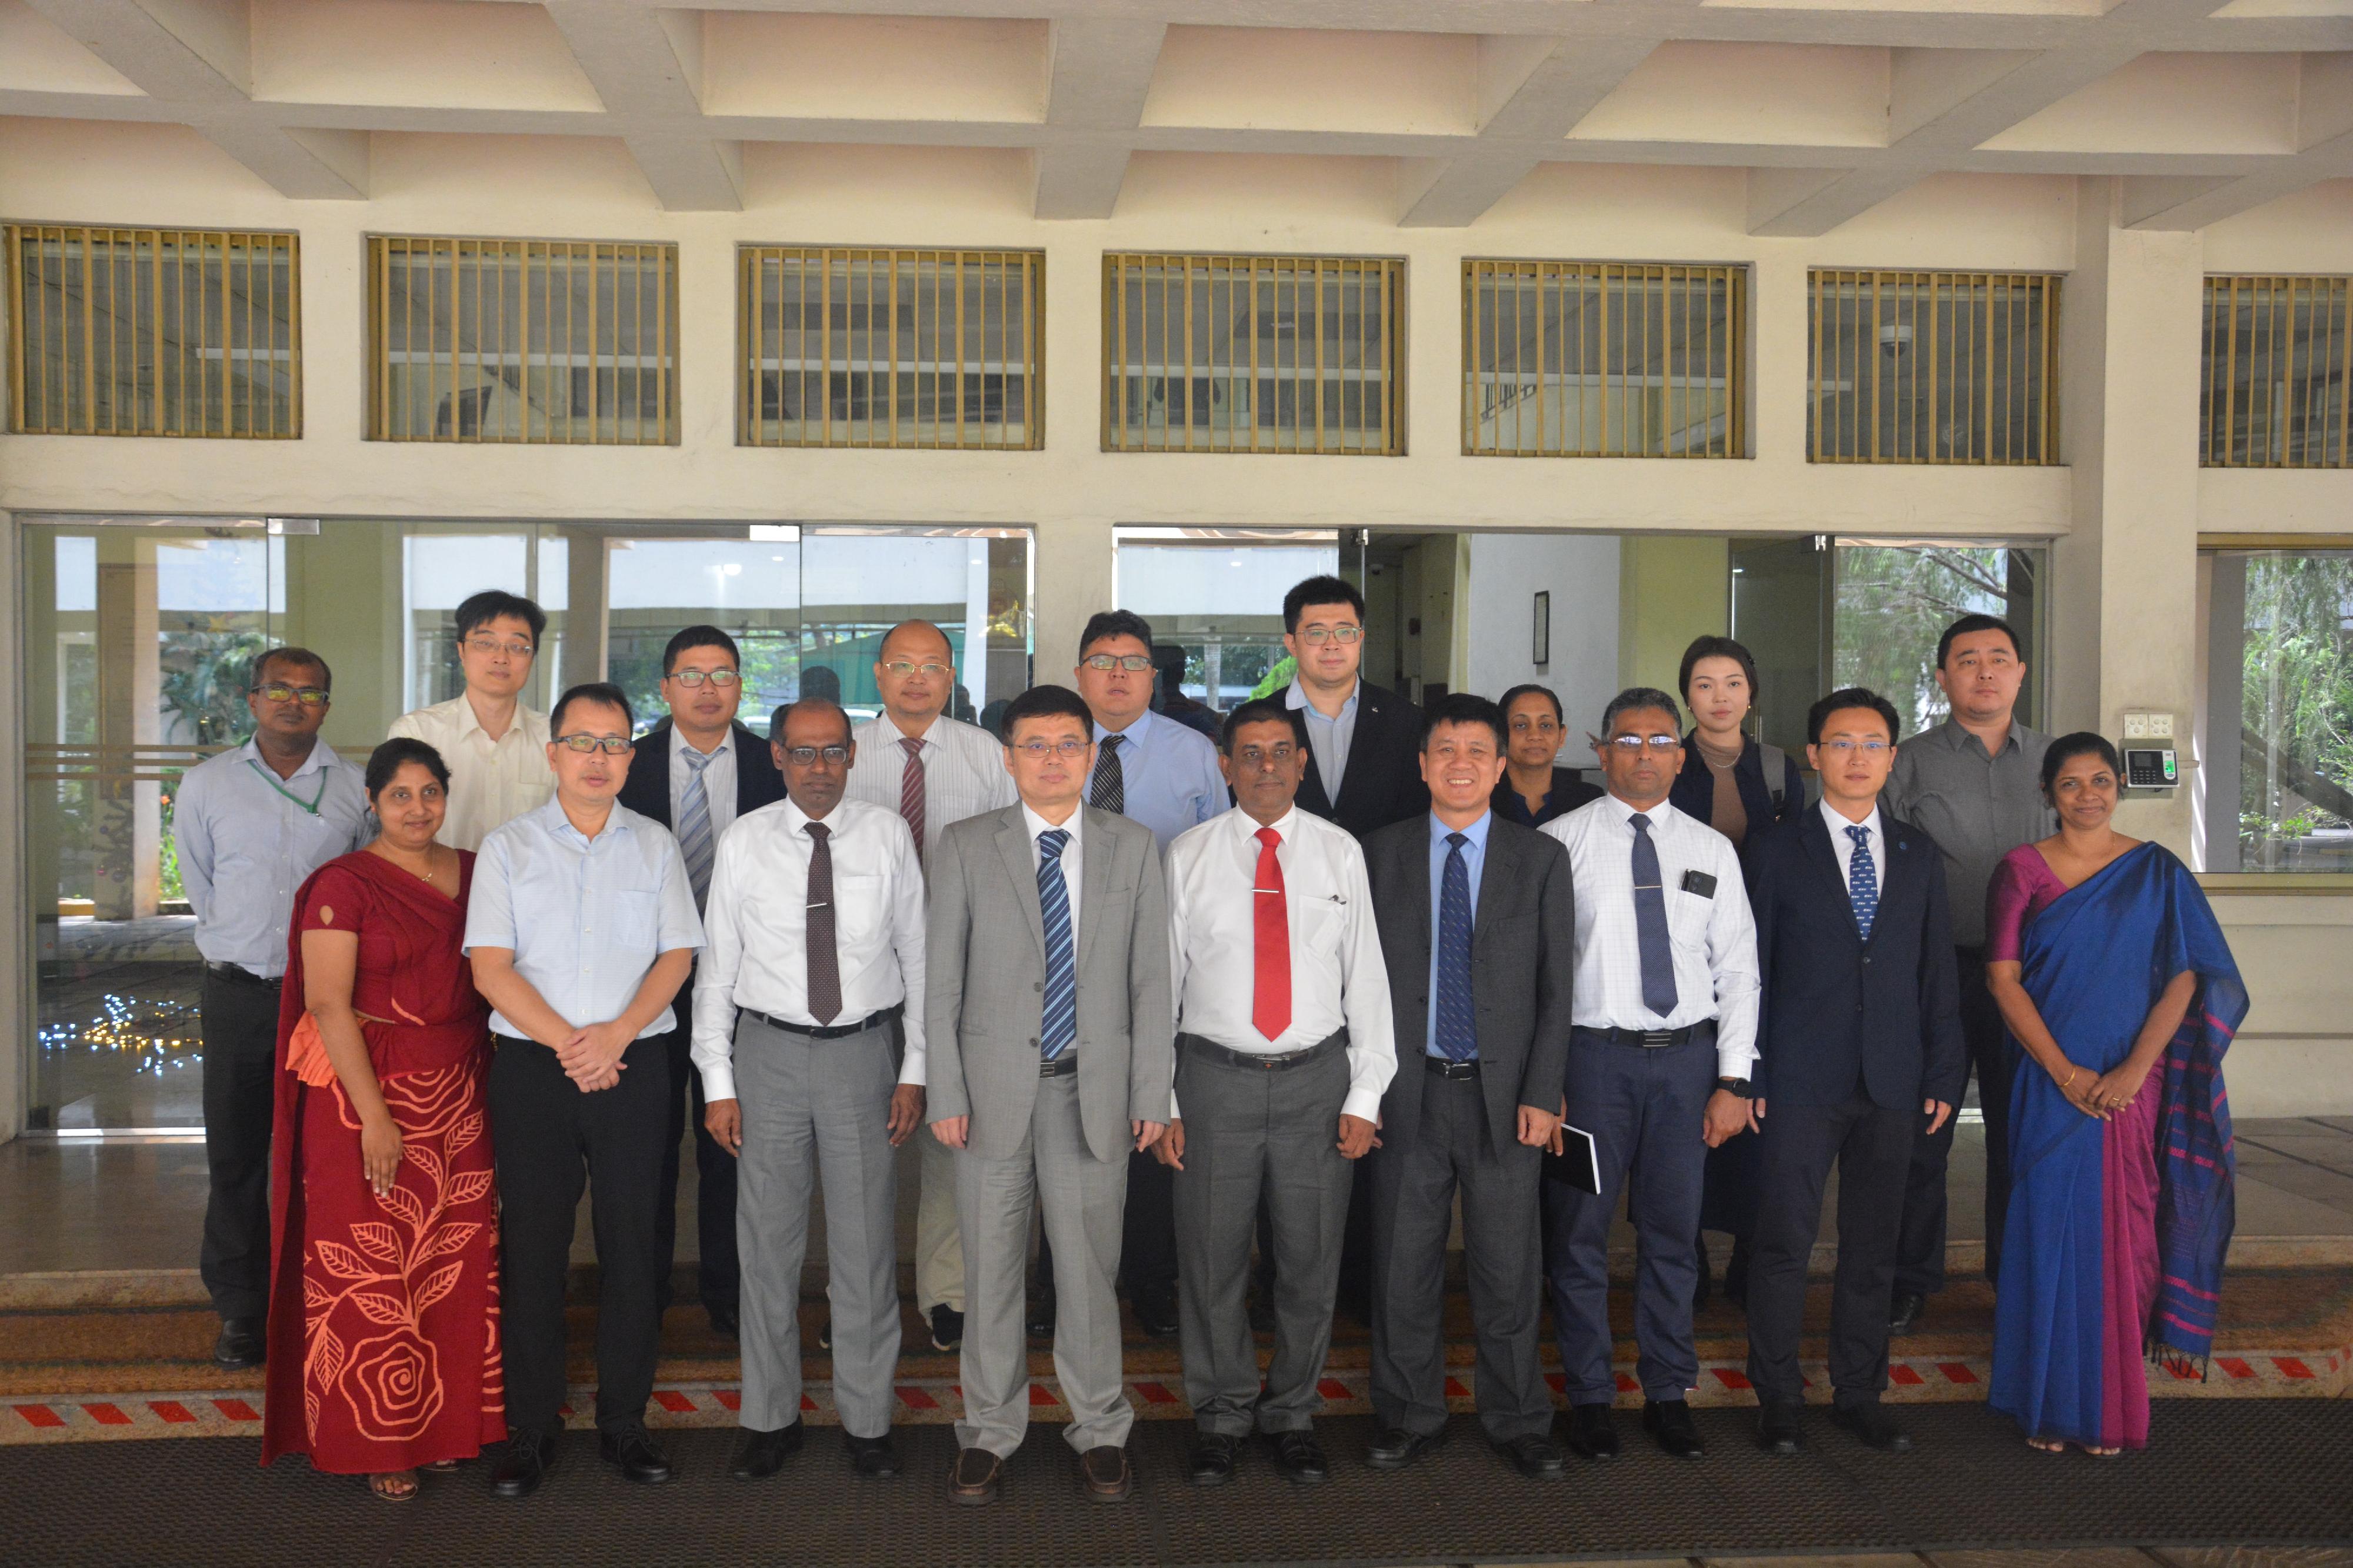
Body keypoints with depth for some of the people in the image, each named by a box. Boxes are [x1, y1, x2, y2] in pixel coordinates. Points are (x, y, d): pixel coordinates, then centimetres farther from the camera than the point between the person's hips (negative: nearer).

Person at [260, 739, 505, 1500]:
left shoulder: (473, 874, 9)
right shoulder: (343, 885, -7)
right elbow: (328, 1006, -12)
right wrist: (374, 1116, -16)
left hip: (459, 1095, 5)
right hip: (364, 1094, -5)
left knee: (456, 1264, 8)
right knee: (368, 1271, 0)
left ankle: (442, 1422, 22)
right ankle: (371, 1440, 13)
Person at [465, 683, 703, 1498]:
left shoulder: (655, 846, 9)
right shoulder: (507, 848, 5)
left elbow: (678, 953, 3)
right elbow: (490, 966, -2)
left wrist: (617, 1032, -12)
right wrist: (565, 1041, -12)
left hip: (634, 1063, 1)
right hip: (531, 1065, -1)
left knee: (631, 1242, 3)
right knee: (533, 1246, 2)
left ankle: (623, 1423, 14)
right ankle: (530, 1431, 13)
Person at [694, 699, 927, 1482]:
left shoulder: (888, 836, 1)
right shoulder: (745, 843, 1)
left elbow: (919, 955, 4)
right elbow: (717, 967, 3)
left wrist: (916, 1070, 0)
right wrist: (718, 1083, 0)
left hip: (864, 1048, 0)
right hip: (770, 1050, 1)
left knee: (865, 1242, 5)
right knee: (769, 1241, 7)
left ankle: (867, 1421, 19)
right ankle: (771, 1418, 22)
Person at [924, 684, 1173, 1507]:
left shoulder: (1133, 847, 6)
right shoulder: (965, 846, 3)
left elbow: (1150, 978, 5)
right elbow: (941, 978, 1)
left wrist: (1151, 1094, 0)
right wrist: (944, 1092, -5)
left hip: (1096, 1089, 0)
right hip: (994, 1086, 0)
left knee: (1091, 1268, 6)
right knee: (990, 1268, 8)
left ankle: (1100, 1431, 22)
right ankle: (989, 1432, 23)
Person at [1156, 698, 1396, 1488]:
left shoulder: (1340, 853, 5)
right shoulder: (1186, 856, 2)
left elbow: (1367, 977, 4)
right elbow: (1161, 980, 2)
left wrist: (1366, 1096, -1)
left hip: (1316, 1076, 1)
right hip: (1217, 1075, -1)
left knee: (1313, 1259, 8)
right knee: (1212, 1258, 6)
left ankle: (1293, 1415, 27)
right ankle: (1222, 1417, 25)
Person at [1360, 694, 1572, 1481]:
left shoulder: (1540, 860, 4)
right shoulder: (1380, 855, 4)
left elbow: (1555, 988, 2)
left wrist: (1542, 1094, -5)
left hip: (1503, 1093, 0)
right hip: (1408, 1091, 0)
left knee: (1508, 1269, 8)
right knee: (1403, 1267, 8)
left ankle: (1517, 1421, 24)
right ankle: (1410, 1417, 24)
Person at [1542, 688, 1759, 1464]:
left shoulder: (1712, 850, 9)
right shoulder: (1561, 842, -1)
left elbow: (1738, 969, 8)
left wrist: (1734, 1079, 1)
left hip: (1687, 1056, 3)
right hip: (1591, 1052, -2)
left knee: (1673, 1232, 10)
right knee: (1580, 1232, 4)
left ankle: (1667, 1393, 25)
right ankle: (1589, 1395, 19)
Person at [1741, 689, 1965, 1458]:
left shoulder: (1919, 855, 11)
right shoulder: (1776, 849, 2)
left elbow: (1937, 969, 11)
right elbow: (1751, 968, 0)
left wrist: (1944, 1073, 5)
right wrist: (1745, 1073, -5)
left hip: (1892, 1081, 3)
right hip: (1800, 1080, -3)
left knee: (1873, 1245, 10)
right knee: (1785, 1242, -1)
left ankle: (1859, 1393, 22)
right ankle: (1779, 1398, 12)